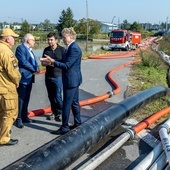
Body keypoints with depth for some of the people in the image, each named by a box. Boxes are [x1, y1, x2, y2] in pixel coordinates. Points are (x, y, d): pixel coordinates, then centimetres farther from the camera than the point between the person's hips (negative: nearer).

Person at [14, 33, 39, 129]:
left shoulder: (29, 50, 18)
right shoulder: (20, 48, -11)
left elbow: (34, 62, 15)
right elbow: (23, 62, -21)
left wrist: (36, 69, -3)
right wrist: (34, 70, -17)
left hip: (29, 78, 9)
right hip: (23, 78, -9)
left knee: (26, 99, 15)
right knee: (21, 99, -3)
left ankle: (24, 116, 25)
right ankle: (18, 119, 5)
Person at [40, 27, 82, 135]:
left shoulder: (74, 49, -19)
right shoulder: (71, 47, 12)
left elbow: (67, 65, -23)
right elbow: (66, 63, 16)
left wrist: (53, 61, -20)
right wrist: (52, 63, 5)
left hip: (71, 80, -10)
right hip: (73, 80, 10)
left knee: (67, 104, -3)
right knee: (74, 103, 17)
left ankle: (64, 127, 5)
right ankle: (77, 123, 29)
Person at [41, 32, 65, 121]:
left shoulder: (62, 49, -6)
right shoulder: (46, 50, 6)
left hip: (58, 76, -4)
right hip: (48, 76, 4)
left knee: (57, 96, -2)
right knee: (51, 96, 11)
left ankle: (60, 112, 18)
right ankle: (54, 112, 26)